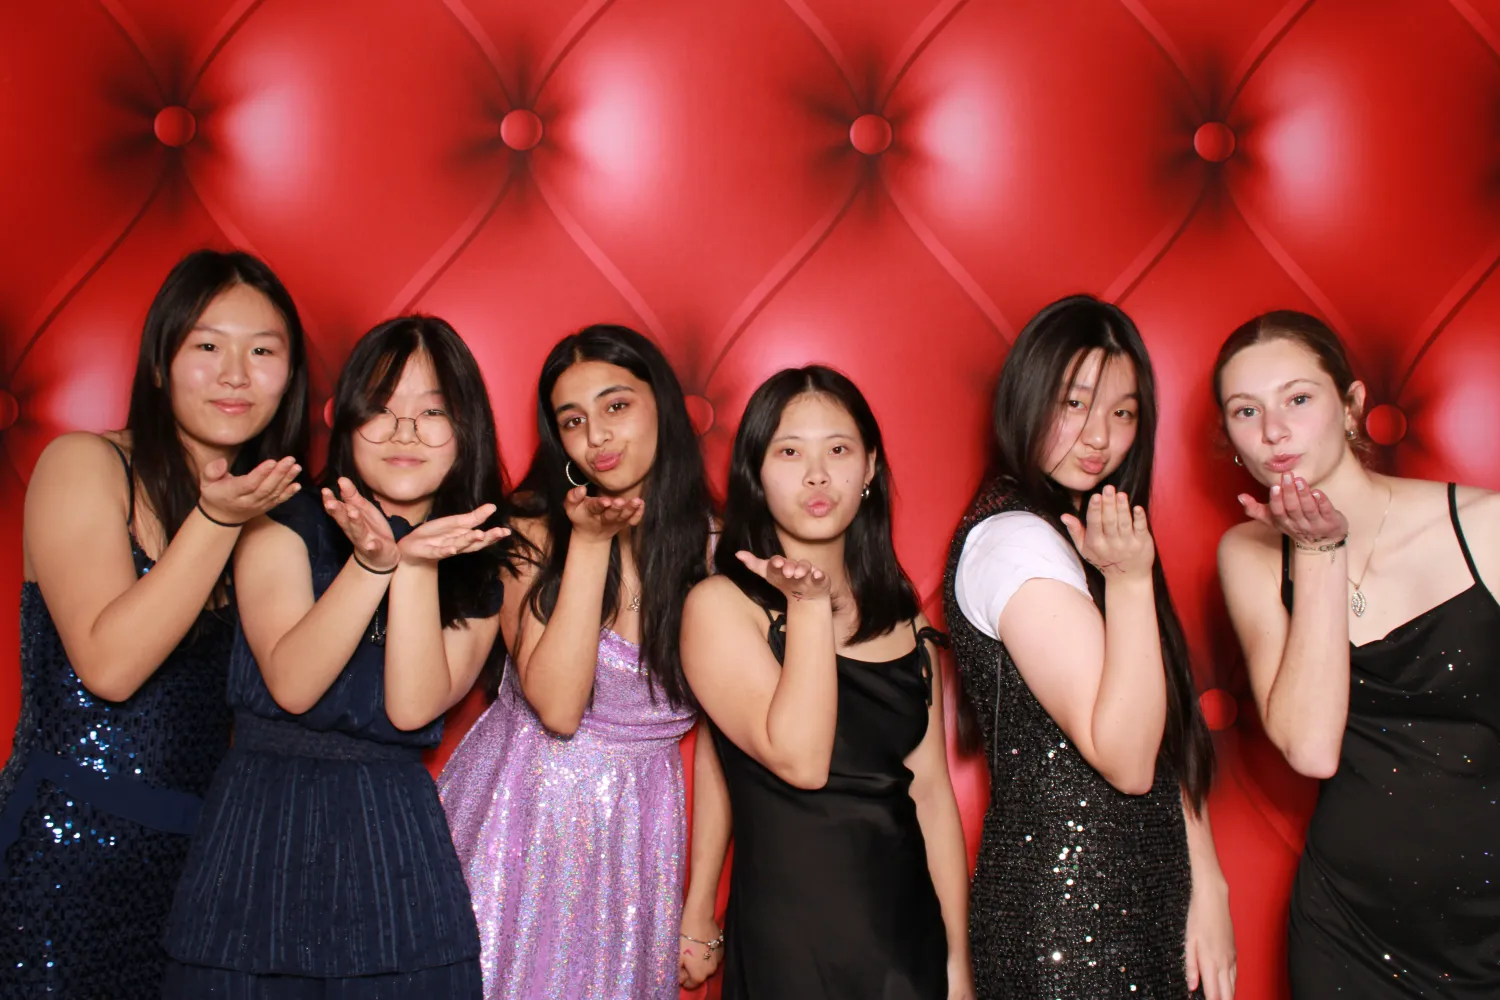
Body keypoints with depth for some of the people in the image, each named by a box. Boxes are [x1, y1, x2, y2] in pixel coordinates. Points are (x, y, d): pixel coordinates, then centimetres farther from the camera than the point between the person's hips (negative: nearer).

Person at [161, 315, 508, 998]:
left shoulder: (479, 567, 5)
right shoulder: (282, 526, 1)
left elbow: (413, 706, -9)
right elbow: (291, 684, -13)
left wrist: (417, 564, -17)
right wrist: (372, 561, -23)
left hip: (398, 837, 1)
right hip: (262, 829, -1)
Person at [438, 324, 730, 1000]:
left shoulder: (712, 548, -5)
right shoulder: (532, 532, -6)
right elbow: (558, 707, -18)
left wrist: (700, 908, 0)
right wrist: (590, 542, -21)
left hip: (637, 829, 1)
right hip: (520, 814, 0)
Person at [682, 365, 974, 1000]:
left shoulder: (905, 619, 7)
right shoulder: (720, 605, -9)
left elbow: (932, 793, 7)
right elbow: (801, 761, -20)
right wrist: (809, 605, -19)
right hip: (788, 946, -5)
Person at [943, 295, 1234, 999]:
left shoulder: (1077, 531, 12)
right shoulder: (1013, 539, -17)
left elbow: (1167, 736, 11)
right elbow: (1125, 761, -20)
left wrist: (1206, 887, 4)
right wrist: (1130, 579, -25)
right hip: (1067, 919, -9)